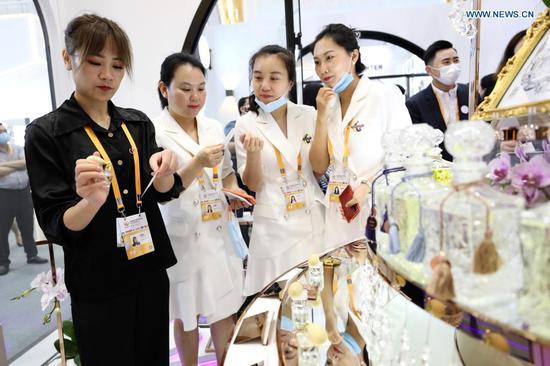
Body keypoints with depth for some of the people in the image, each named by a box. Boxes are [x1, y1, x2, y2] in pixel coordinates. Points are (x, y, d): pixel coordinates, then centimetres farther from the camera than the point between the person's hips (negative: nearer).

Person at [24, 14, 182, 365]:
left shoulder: (139, 123, 4)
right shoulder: (46, 133, -9)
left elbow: (164, 192, 3)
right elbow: (56, 226, -11)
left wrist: (163, 172, -19)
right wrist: (92, 201, -32)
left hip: (151, 270, 4)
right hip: (98, 285, -4)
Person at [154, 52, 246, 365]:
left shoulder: (214, 127, 6)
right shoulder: (155, 133, -11)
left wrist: (234, 191, -3)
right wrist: (197, 164, -29)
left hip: (218, 232, 5)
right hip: (182, 237, -5)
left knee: (225, 310, 14)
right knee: (186, 316, 11)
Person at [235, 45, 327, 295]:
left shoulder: (308, 115, 1)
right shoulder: (246, 125, -4)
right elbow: (253, 184, -4)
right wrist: (253, 152, -23)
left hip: (314, 219, 2)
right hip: (274, 225, -2)